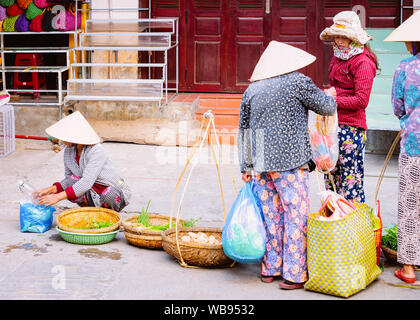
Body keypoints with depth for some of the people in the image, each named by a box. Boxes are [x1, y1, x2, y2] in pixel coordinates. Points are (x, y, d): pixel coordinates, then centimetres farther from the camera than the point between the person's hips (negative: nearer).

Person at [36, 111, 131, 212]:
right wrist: (51, 189, -18)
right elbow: (68, 179, 2)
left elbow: (87, 182, -34)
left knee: (109, 194, -37)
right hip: (93, 194, 5)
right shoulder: (69, 151, -6)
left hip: (114, 192, -5)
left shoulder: (96, 151, -27)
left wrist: (58, 197, -39)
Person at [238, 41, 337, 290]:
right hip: (291, 162, -5)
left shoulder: (252, 90, 10)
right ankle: (294, 274, 3)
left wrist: (246, 166, 21)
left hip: (262, 164, 5)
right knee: (295, 216, 0)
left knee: (270, 215, 13)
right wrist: (331, 96, 26)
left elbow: (244, 130, 14)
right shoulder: (298, 82, -6)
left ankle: (270, 269, 21)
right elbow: (328, 108, 3)